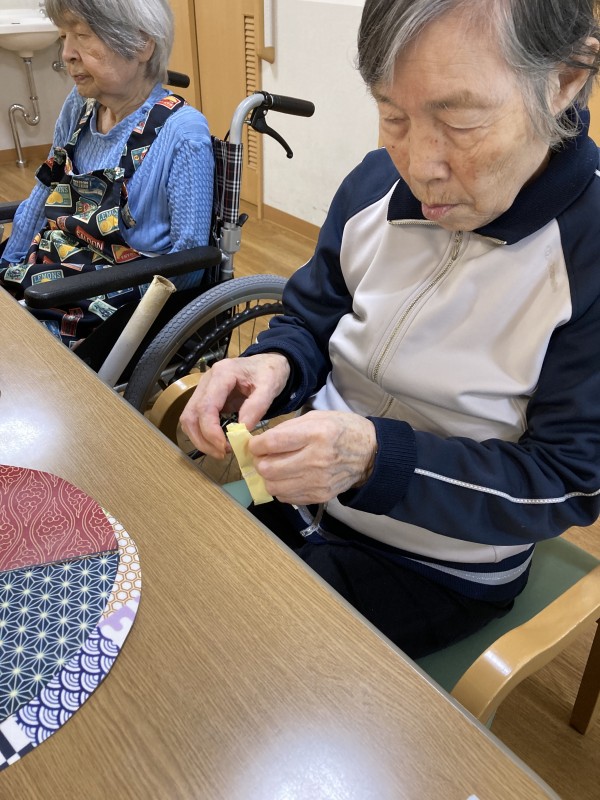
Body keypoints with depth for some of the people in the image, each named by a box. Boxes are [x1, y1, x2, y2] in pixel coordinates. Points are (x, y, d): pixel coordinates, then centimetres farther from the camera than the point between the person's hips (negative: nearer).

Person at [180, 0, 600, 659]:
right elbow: (311, 319, 4)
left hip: (439, 569, -4)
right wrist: (274, 365, -20)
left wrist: (375, 457, -33)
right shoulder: (375, 184, -7)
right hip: (306, 484, 5)